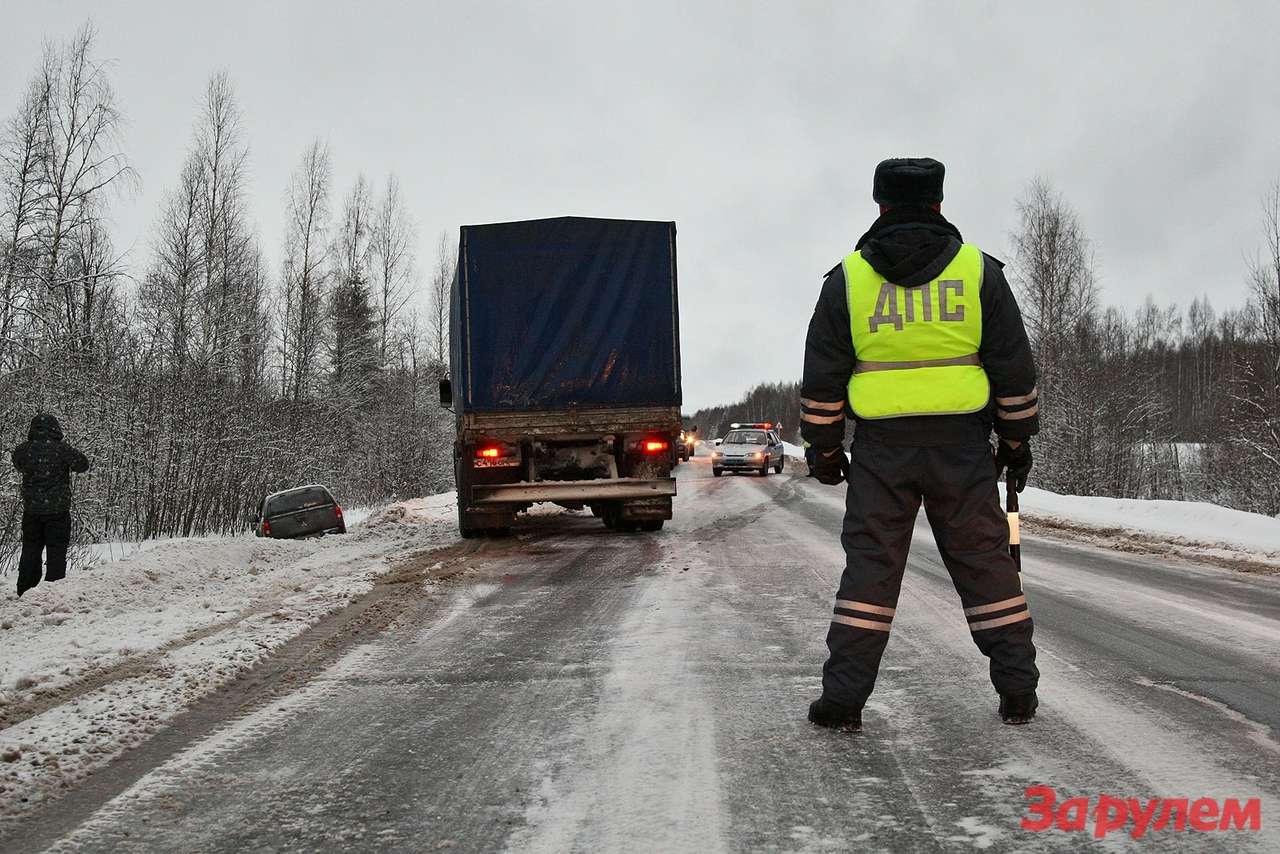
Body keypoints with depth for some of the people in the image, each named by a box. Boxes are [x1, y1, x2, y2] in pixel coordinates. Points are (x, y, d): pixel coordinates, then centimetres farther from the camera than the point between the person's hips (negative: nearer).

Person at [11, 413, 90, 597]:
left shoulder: (23, 450, -3)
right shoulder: (62, 450, -13)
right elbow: (83, 464, 0)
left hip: (31, 511, 3)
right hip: (58, 510, -3)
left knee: (30, 553, 15)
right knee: (57, 553, 5)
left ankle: (24, 593, 18)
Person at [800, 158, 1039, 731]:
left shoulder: (847, 278, 3)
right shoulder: (979, 270, 4)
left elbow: (822, 377, 4)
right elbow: (1014, 367, 6)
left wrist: (824, 447, 13)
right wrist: (1017, 439, 15)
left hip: (882, 447, 0)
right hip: (962, 444, 1)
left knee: (871, 562, 4)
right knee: (984, 559, 9)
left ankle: (844, 696, 4)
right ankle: (1018, 692, 15)